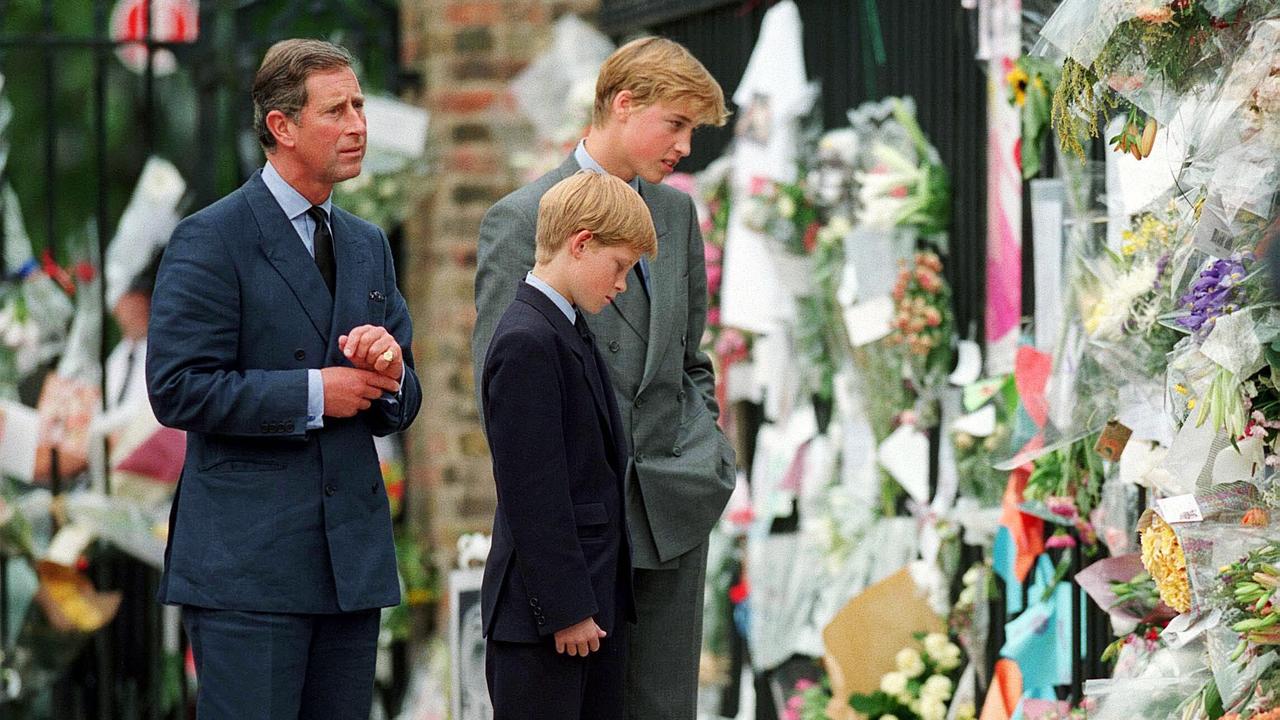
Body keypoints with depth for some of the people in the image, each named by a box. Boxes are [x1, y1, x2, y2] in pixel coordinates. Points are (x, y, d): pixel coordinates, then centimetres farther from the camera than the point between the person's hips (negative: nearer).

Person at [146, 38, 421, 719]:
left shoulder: (368, 245, 17)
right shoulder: (211, 240, -5)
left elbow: (399, 408, 19)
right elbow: (178, 389, -13)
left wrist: (390, 371, -5)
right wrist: (313, 394, -13)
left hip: (354, 554, 7)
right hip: (245, 561, -7)